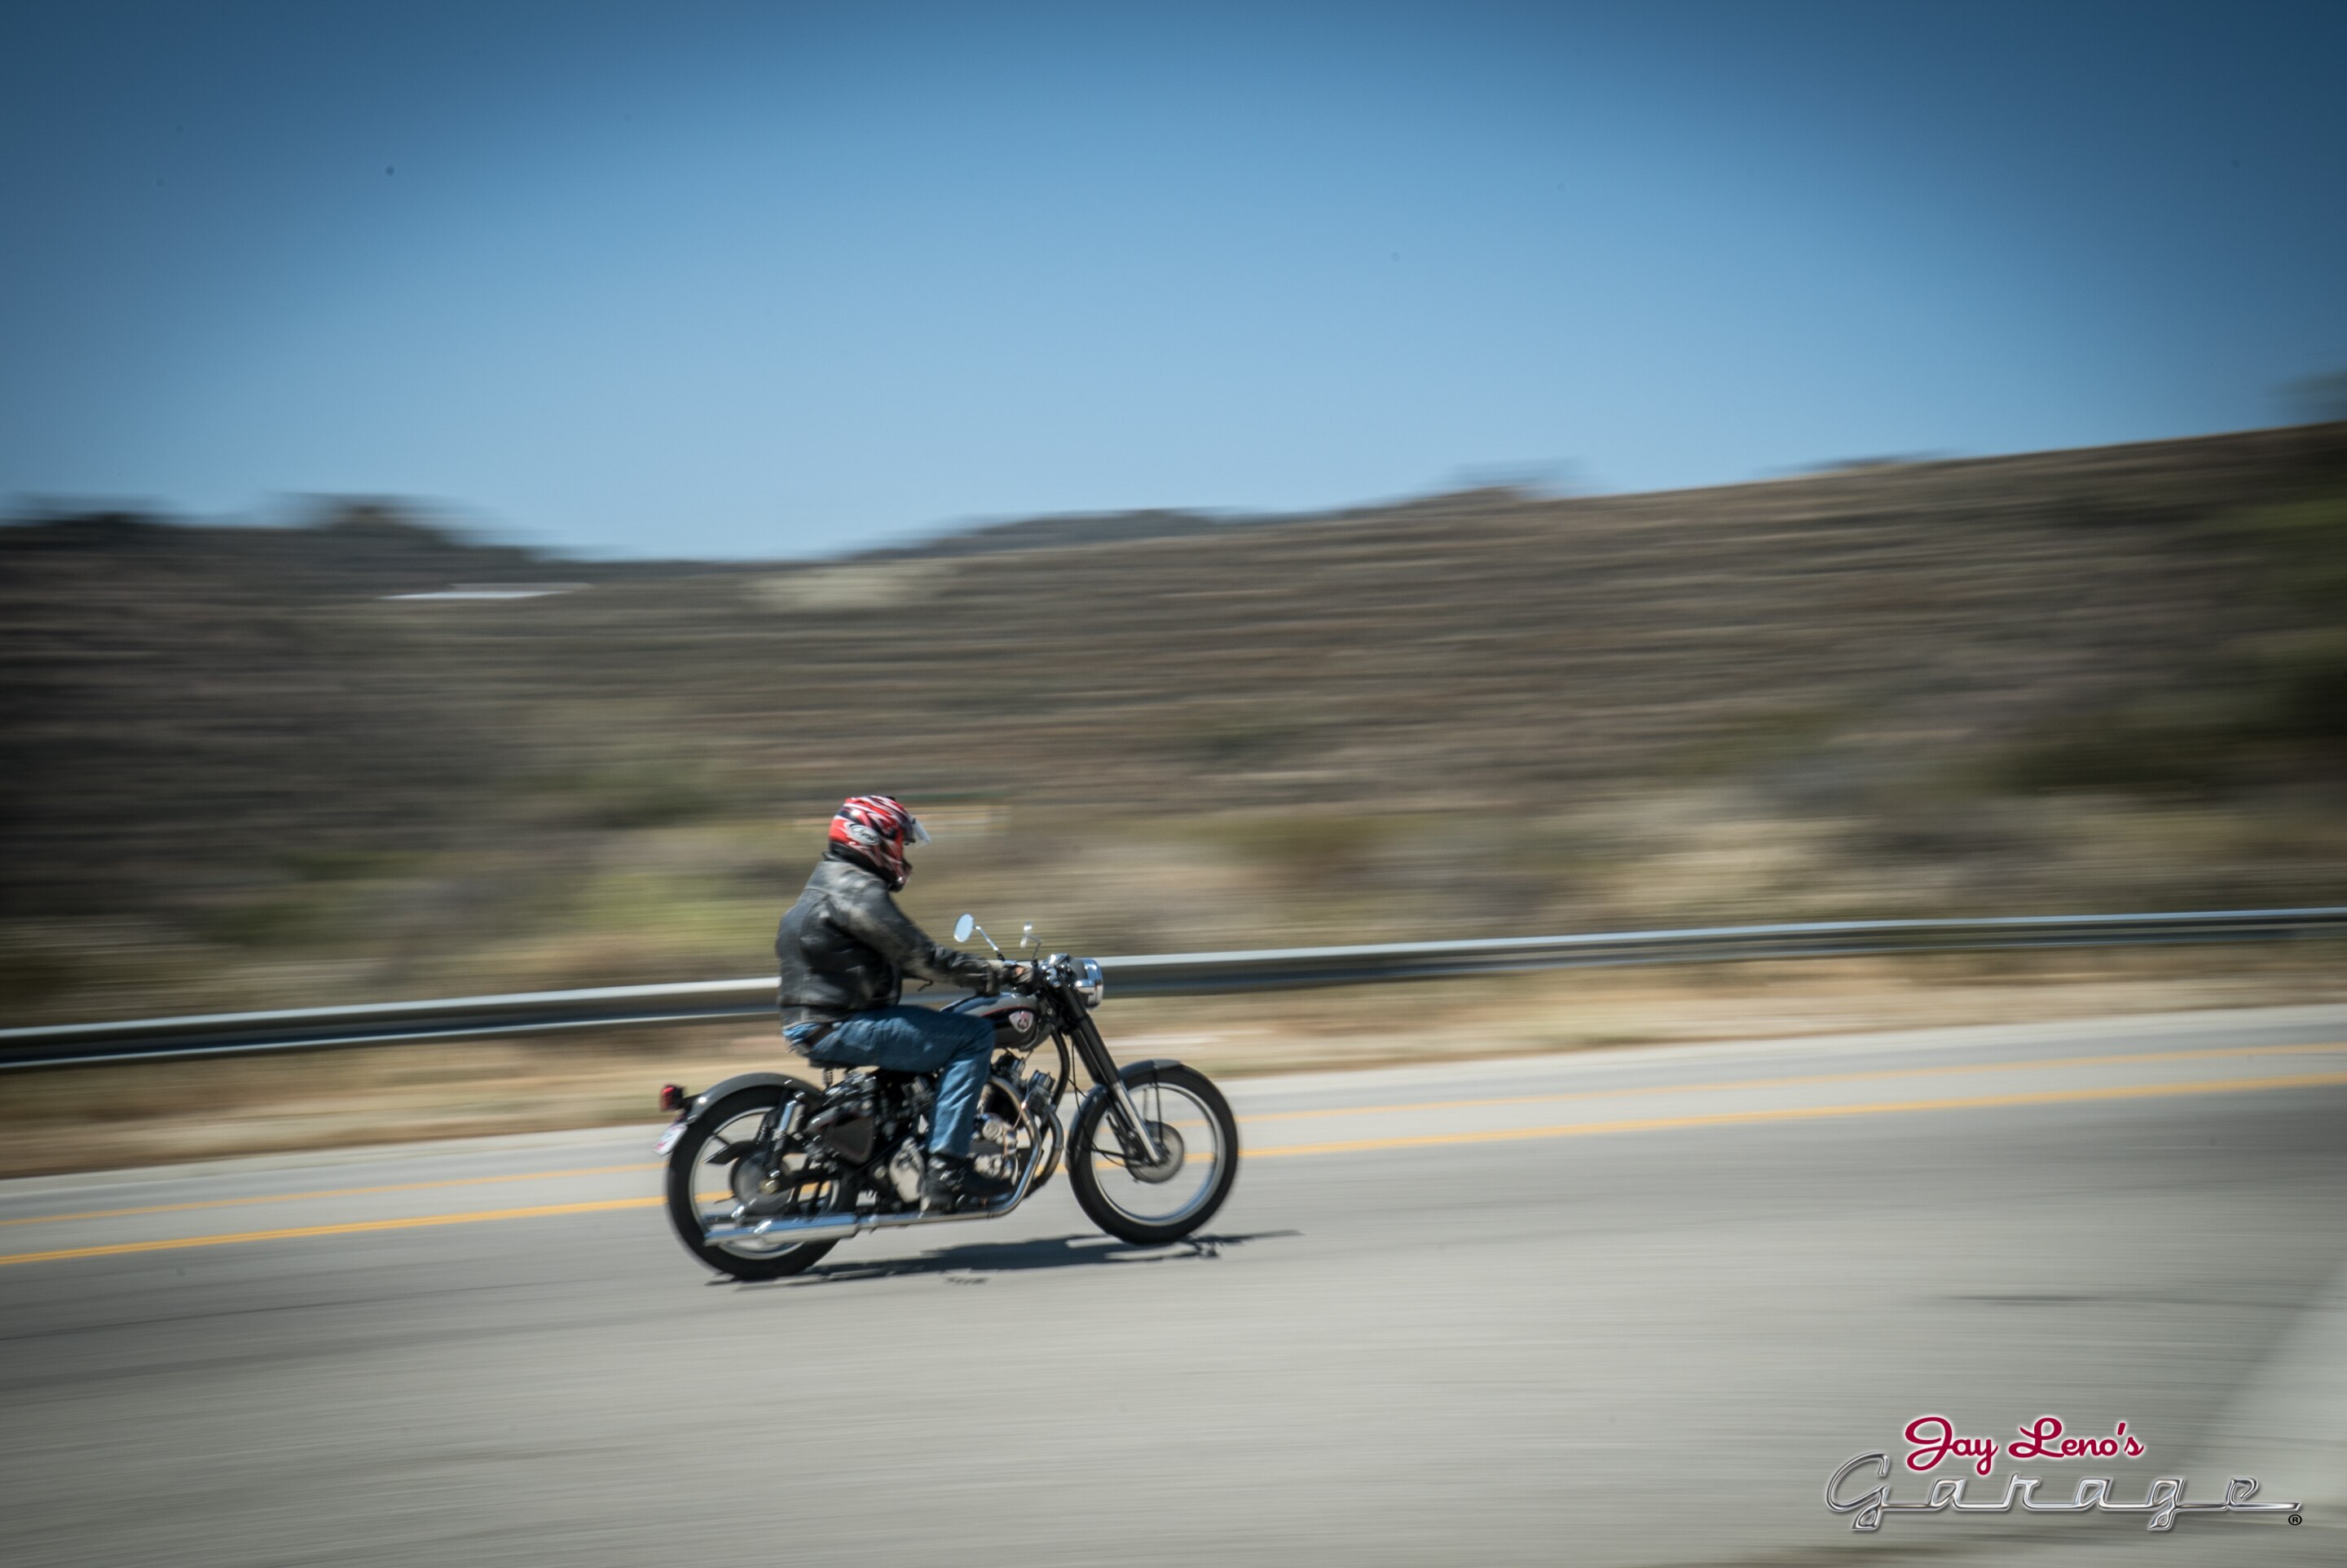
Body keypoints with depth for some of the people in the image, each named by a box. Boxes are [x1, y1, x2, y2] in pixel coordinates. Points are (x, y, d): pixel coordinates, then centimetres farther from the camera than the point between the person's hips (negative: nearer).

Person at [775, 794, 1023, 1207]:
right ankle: (945, 1166, -19)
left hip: (817, 1026, 11)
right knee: (974, 1036, -13)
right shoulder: (856, 889, -13)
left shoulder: (831, 883, 21)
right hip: (839, 1028, -11)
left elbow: (899, 956, 25)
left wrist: (981, 970, 21)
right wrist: (994, 972, -12)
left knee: (945, 1030, 23)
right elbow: (918, 954, -18)